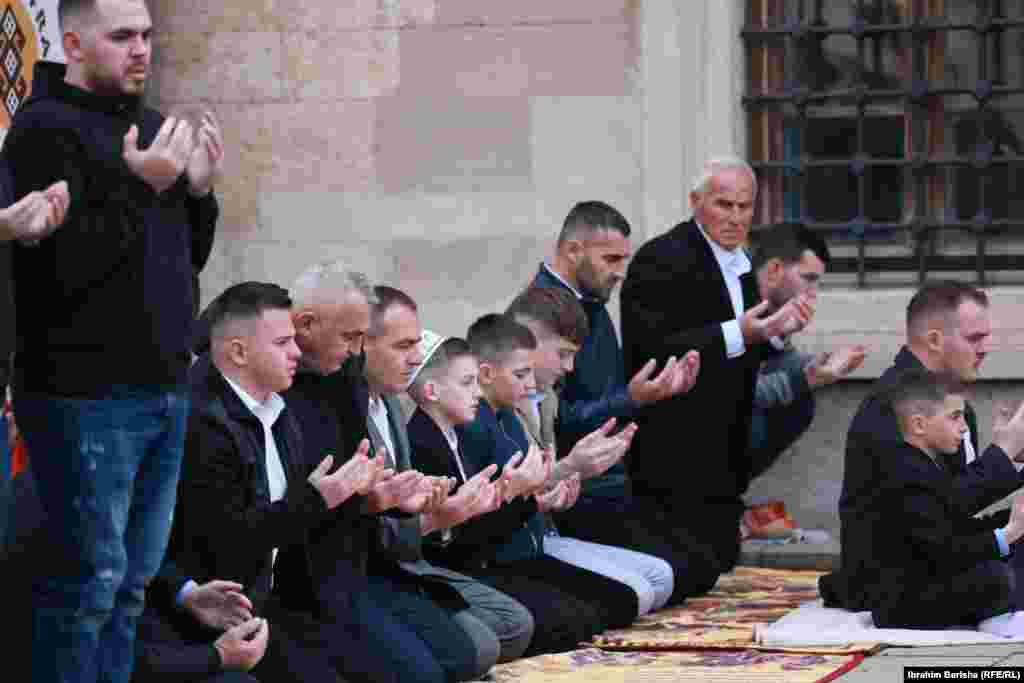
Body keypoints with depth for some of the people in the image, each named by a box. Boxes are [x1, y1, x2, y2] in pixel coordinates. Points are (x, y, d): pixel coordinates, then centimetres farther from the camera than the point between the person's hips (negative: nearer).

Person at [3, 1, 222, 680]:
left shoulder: (150, 127, 14)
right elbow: (65, 266, -19)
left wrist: (199, 192, 2)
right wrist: (140, 186, -22)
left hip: (162, 389, 8)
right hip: (88, 399, -8)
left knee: (135, 577, 12)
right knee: (92, 575, -4)